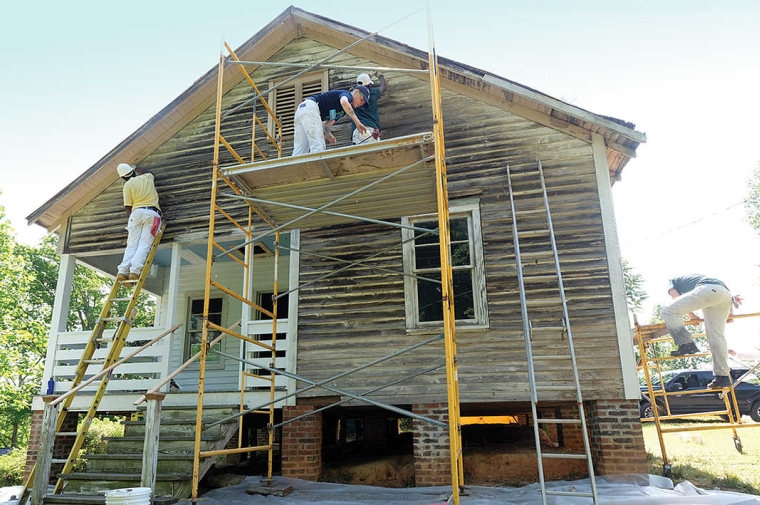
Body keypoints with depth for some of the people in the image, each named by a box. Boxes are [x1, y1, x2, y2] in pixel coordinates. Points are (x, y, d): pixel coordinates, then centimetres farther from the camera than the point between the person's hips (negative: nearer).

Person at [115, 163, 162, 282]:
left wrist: (130, 224, 18)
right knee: (144, 244, -10)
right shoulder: (147, 177, 21)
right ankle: (135, 271, -26)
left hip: (137, 212, -1)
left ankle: (123, 271, -15)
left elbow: (128, 208, 9)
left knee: (132, 244, 0)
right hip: (153, 213, 1)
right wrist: (135, 169, 61)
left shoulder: (128, 185, 12)